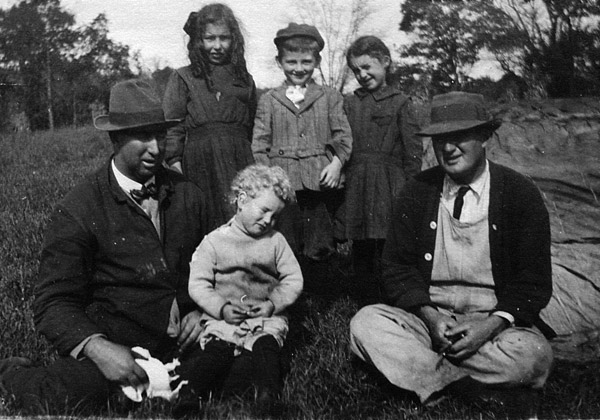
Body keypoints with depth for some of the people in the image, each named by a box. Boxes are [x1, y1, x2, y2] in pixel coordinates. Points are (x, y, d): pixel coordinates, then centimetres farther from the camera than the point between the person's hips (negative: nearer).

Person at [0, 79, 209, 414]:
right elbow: (54, 302, -7)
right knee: (66, 399, -30)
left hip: (183, 337, 5)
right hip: (114, 337, -4)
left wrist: (200, 310, 0)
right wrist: (97, 348, -25)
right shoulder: (77, 212, -6)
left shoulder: (189, 195, 7)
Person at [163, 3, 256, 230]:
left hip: (240, 164, 2)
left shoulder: (245, 80, 18)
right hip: (200, 163, -2)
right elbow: (171, 128, 3)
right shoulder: (183, 78, 9)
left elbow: (253, 130, 16)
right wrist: (176, 171, -7)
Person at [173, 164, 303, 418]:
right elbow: (198, 284, -2)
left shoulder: (276, 241, 8)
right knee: (217, 350, -26)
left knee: (266, 346, -27)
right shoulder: (214, 241, 2)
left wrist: (273, 304, -9)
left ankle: (268, 395, -35)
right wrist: (222, 308, -15)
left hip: (266, 315, 1)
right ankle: (189, 392, -32)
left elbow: (293, 280, 6)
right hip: (223, 317, -1)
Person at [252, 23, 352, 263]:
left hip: (320, 179, 0)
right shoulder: (268, 101, 12)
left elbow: (343, 135, 8)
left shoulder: (330, 97, 13)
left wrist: (337, 162, -9)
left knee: (321, 249, 1)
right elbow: (260, 143, 8)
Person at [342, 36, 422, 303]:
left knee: (386, 257, -4)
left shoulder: (399, 103, 1)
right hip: (355, 186, 4)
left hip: (388, 186, -4)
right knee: (361, 254, 9)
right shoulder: (349, 103, 12)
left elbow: (413, 151, -2)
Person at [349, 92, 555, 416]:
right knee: (365, 323, -24)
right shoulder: (417, 192, 3)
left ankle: (431, 376, -14)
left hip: (497, 319, -1)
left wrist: (492, 324, -19)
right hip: (427, 314, 2)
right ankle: (489, 391, -23)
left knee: (532, 356, -33)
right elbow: (397, 267, 3)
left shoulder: (521, 194, -2)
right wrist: (429, 316, -15)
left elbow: (535, 281, -3)